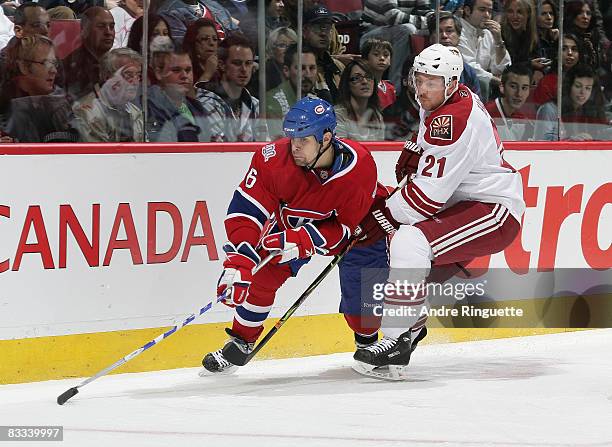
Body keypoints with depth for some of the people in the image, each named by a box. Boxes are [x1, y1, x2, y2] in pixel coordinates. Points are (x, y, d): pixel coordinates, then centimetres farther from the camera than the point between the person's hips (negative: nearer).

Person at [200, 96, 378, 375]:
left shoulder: (360, 167, -35)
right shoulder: (275, 159, -34)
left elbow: (345, 228, -26)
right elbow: (245, 211, -31)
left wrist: (303, 242, -40)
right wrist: (237, 262, -42)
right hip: (289, 221, 1)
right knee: (262, 277, -13)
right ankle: (241, 341, 8)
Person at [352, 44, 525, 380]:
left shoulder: (455, 119, -24)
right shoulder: (442, 100, 7)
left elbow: (431, 192, -25)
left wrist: (384, 217, -17)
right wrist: (415, 151, 13)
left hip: (496, 212, -11)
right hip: (462, 203, 11)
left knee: (409, 241, -29)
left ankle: (397, 344, -32)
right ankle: (413, 324, 37)